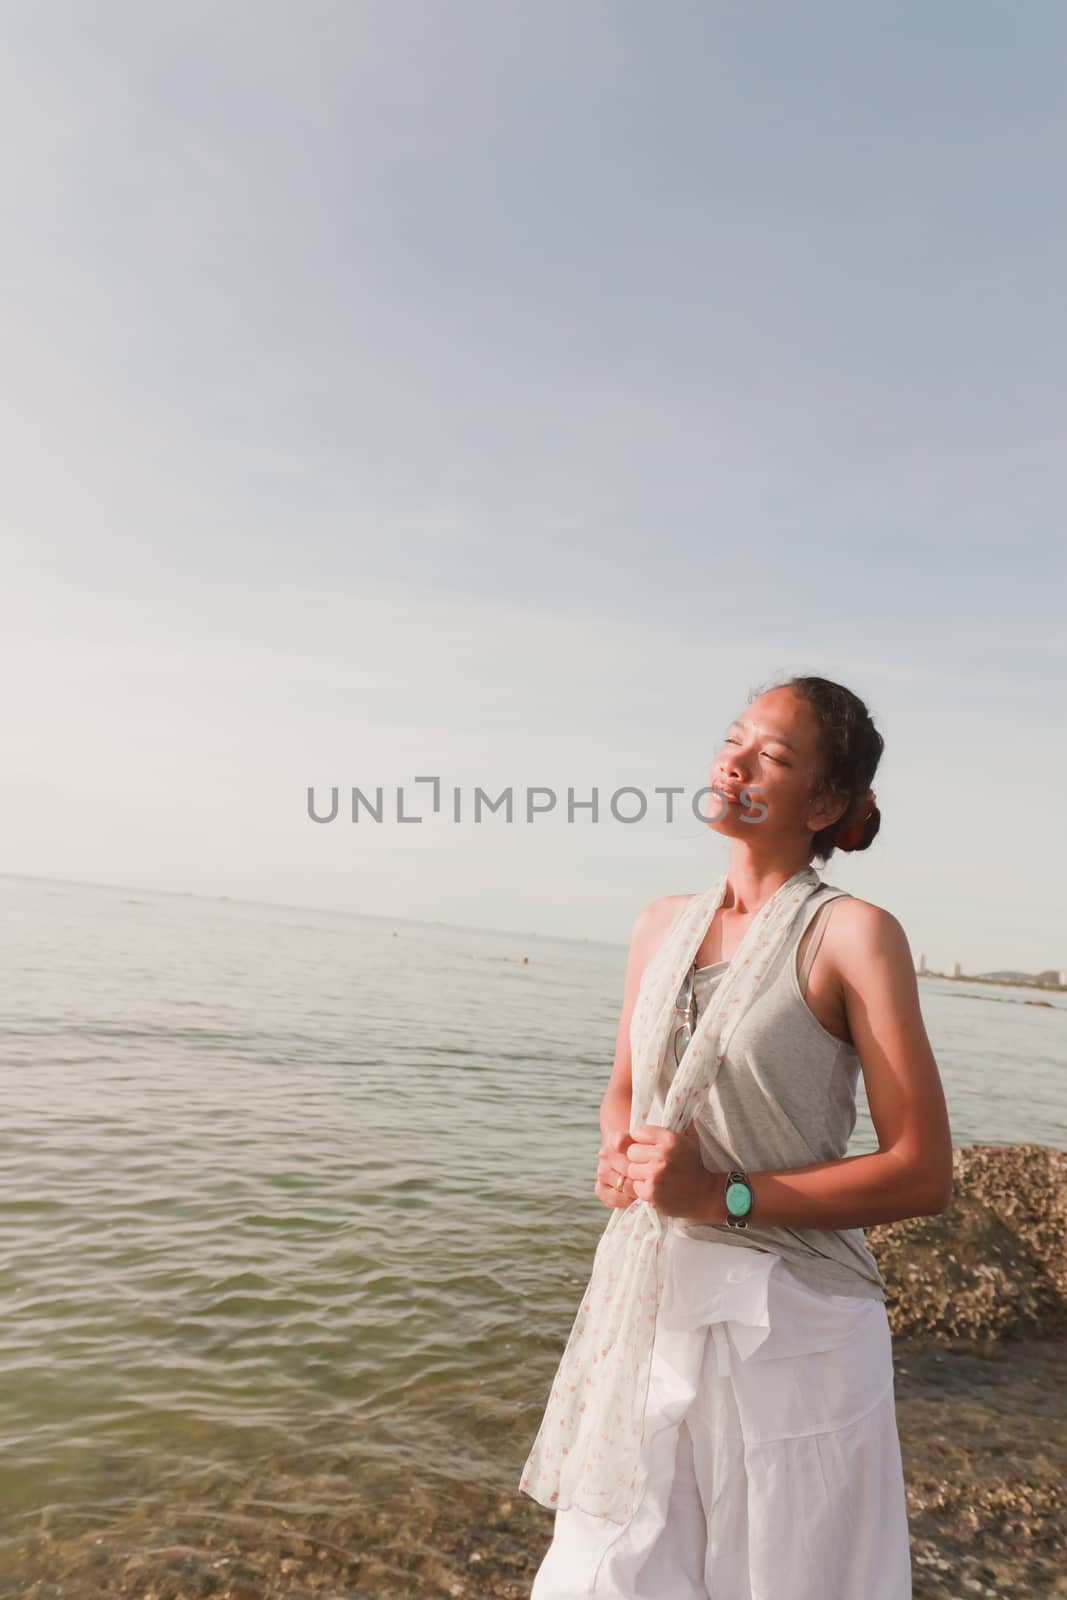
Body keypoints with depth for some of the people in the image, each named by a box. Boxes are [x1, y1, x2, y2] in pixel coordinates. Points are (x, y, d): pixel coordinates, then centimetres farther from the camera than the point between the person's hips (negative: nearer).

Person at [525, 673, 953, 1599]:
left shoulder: (854, 934, -12)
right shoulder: (661, 925, 4)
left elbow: (924, 1175, -12)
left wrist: (725, 1196, -18)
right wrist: (620, 1158, -5)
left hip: (791, 1323, -4)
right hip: (658, 1305, 4)